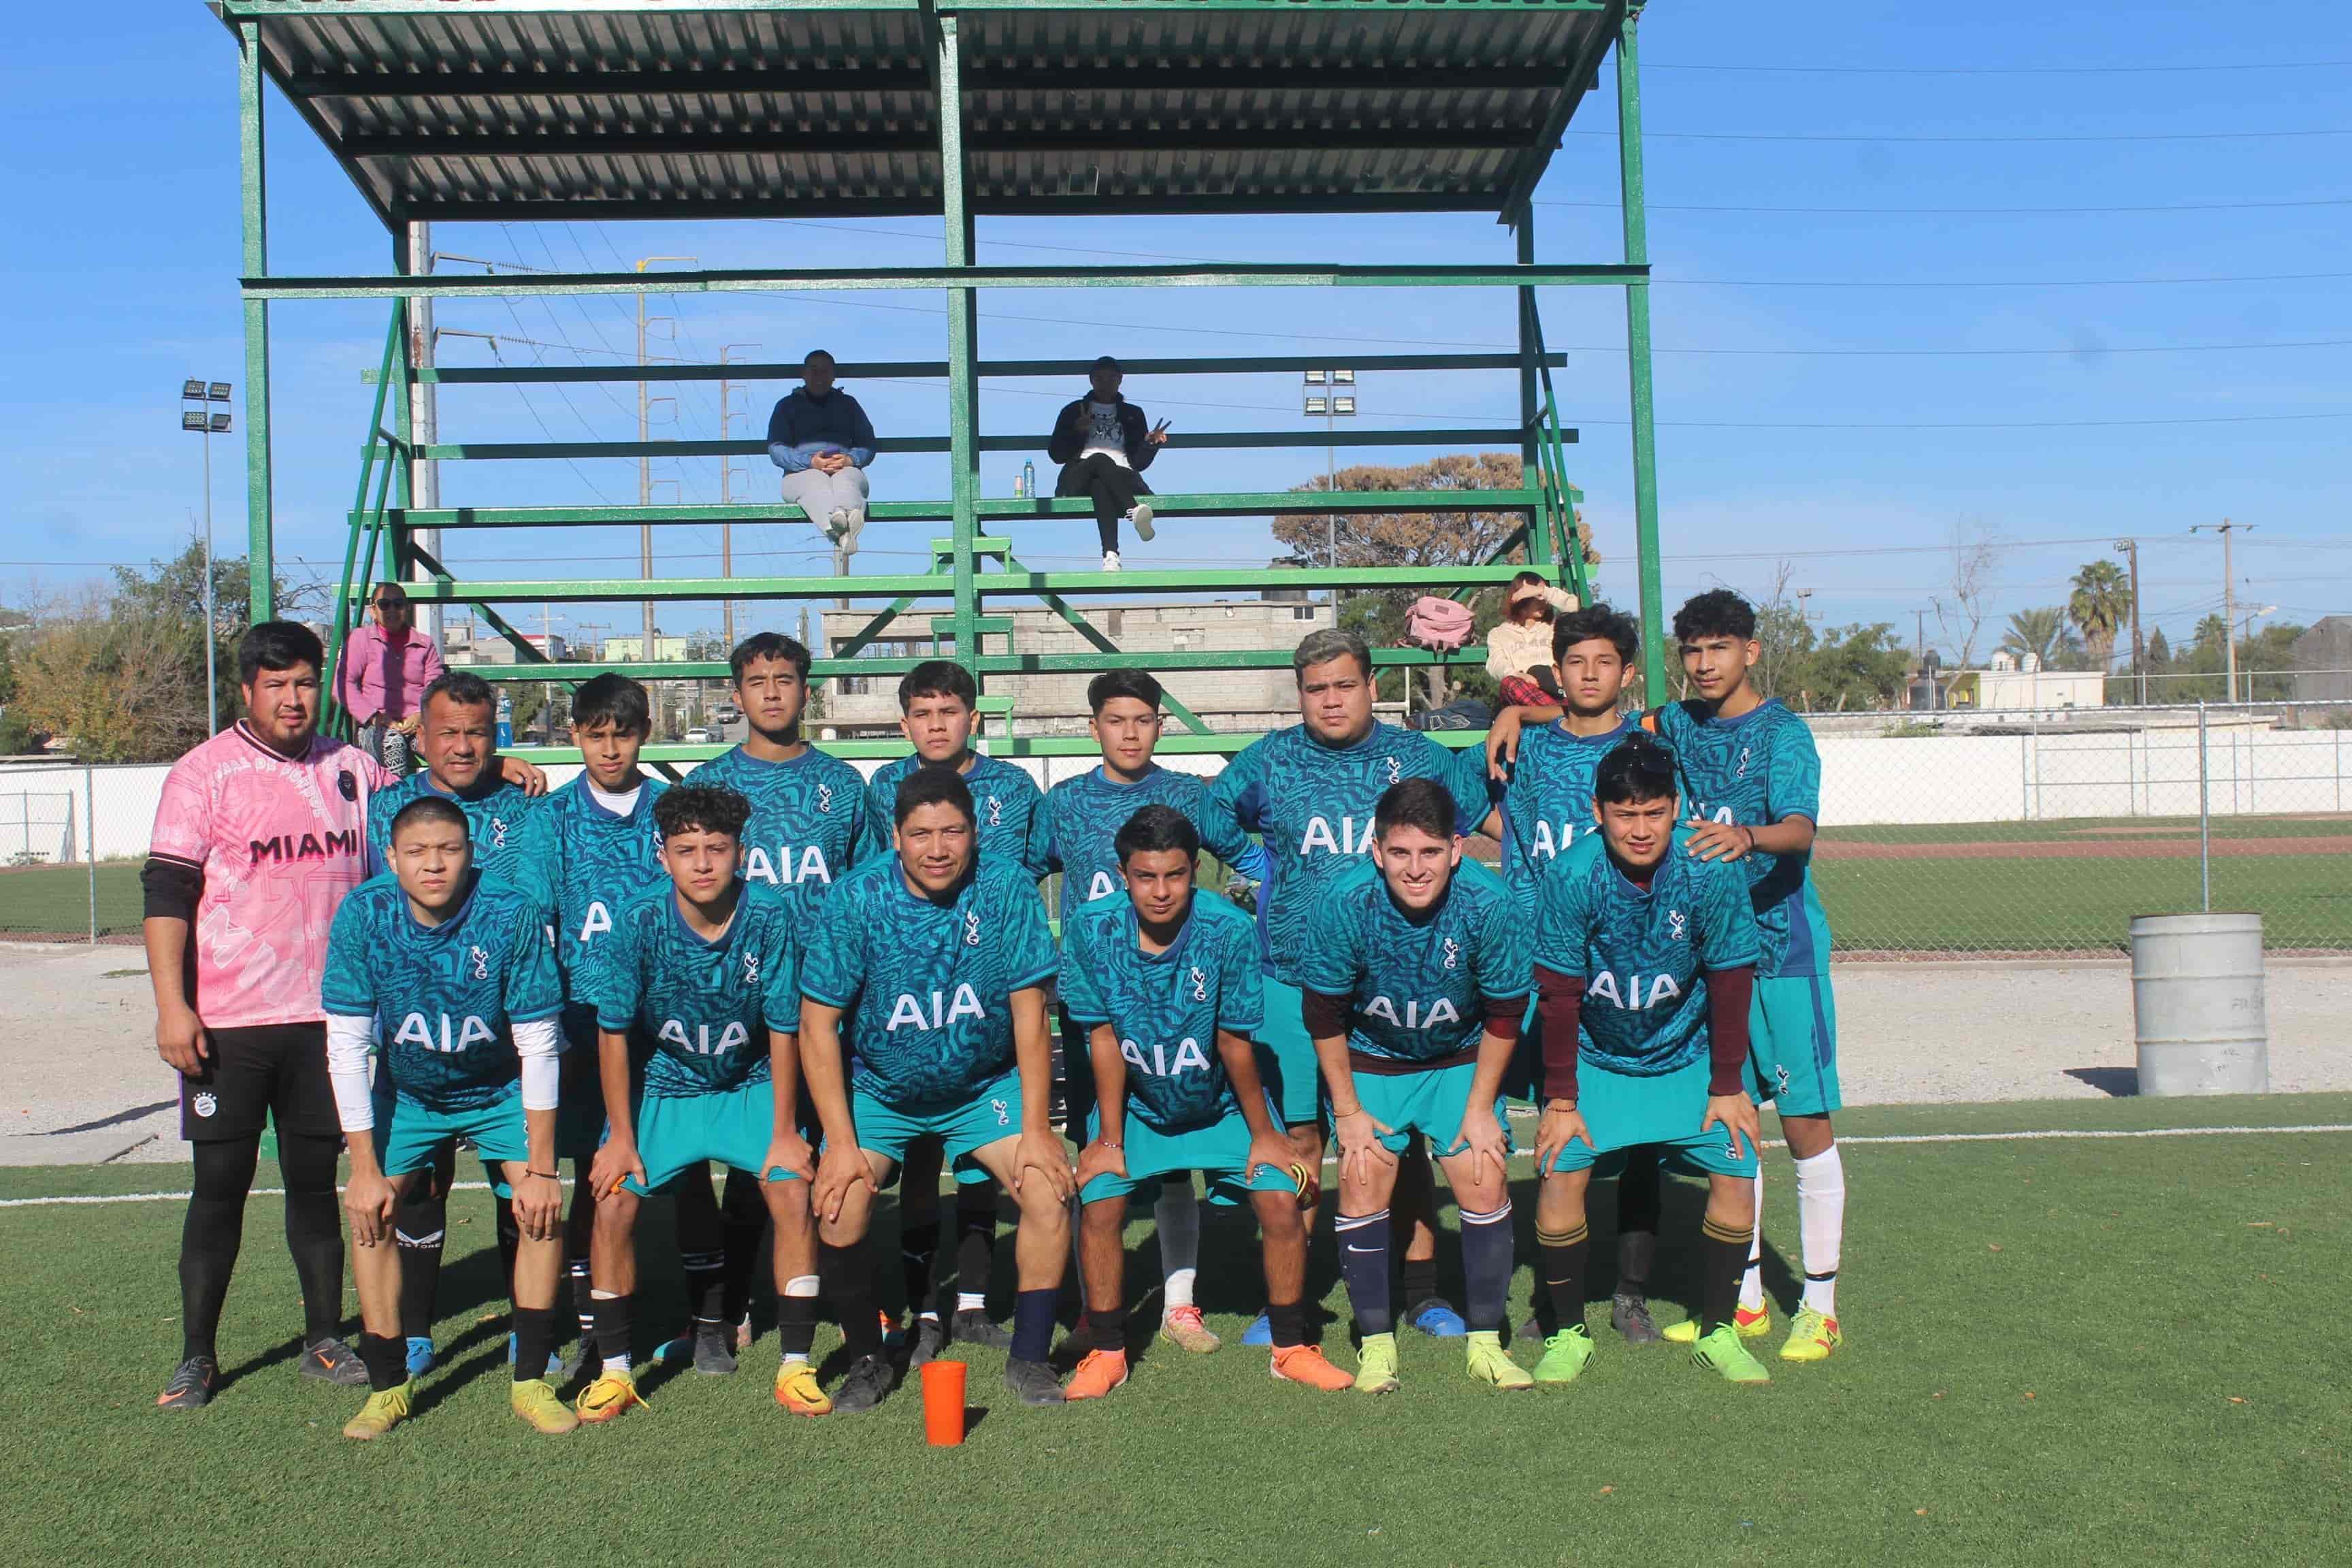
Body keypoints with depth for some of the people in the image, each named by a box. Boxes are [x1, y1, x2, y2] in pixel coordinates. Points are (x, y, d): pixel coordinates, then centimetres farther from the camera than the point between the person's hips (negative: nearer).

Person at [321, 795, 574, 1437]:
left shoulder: (513, 916, -29)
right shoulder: (364, 915, -24)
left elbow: (539, 1047, -23)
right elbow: (347, 1047, -18)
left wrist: (541, 1168, -21)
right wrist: (365, 1169, -19)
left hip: (500, 1090, -1)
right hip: (406, 1091, 2)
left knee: (543, 1208, -16)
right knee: (371, 1211, -14)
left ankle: (531, 1382, -1)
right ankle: (388, 1386, 2)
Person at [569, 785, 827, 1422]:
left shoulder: (772, 917, -21)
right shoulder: (639, 922, -19)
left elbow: (783, 1029, -13)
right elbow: (614, 1032, -10)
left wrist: (784, 1131, -11)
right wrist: (621, 1137, -9)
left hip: (751, 1085, 0)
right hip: (662, 1084, 1)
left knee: (792, 1189, -18)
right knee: (614, 1198, -15)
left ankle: (795, 1367, -6)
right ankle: (614, 1370, 2)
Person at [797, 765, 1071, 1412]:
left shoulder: (1009, 890, -16)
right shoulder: (857, 899, -18)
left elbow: (1029, 1012, -12)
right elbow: (817, 1025, -14)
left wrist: (1036, 1129, -16)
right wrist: (841, 1142, -19)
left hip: (986, 1086, 1)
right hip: (877, 1091, -1)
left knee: (1051, 1187, -18)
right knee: (836, 1214, -20)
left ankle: (1029, 1357, 3)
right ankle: (866, 1359, 7)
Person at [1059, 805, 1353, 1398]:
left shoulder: (1229, 931, -26)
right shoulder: (1091, 930, -21)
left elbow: (1235, 1043, -16)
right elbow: (1105, 1038, -13)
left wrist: (1263, 1132, -8)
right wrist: (1109, 1137, -10)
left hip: (1222, 1104, 0)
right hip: (1135, 1103, 1)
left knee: (1281, 1202, -12)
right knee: (1099, 1205, -16)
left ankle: (1292, 1349, 9)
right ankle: (1107, 1354, 6)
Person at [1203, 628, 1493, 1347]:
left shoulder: (1420, 759, 6)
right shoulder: (1267, 761, 6)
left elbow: (1491, 817, 18)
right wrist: (1257, 878, 10)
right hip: (1291, 983, 0)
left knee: (1401, 1136, 6)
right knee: (1297, 1136, 1)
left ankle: (1423, 1292, 18)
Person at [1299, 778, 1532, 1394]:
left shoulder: (1489, 903, -25)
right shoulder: (1344, 902, -26)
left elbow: (1504, 1014, -10)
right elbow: (1325, 1015, -12)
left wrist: (1480, 1108, -7)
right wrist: (1348, 1111, -9)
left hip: (1461, 1060, 0)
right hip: (1371, 1060, 0)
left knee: (1485, 1181, -9)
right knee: (1363, 1180, -11)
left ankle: (1485, 1343, 8)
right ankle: (1376, 1345, 3)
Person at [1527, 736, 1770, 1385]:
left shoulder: (1711, 872, -22)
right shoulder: (1573, 876, -24)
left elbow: (1730, 982, -11)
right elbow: (1560, 994, -16)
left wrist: (1727, 1087, -5)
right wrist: (1560, 1100, -11)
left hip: (1687, 1059, 1)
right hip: (1595, 1059, -1)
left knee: (1737, 1173, -11)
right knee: (1560, 1173, -15)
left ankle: (1717, 1331, 11)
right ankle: (1569, 1332, 6)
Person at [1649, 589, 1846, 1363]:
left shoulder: (1783, 733, -9)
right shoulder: (1678, 725, 9)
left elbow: (1800, 829, -25)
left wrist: (1748, 835, -46)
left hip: (1783, 946, -6)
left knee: (1804, 1122, -3)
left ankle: (1819, 1306, 7)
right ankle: (1744, 1296, 21)